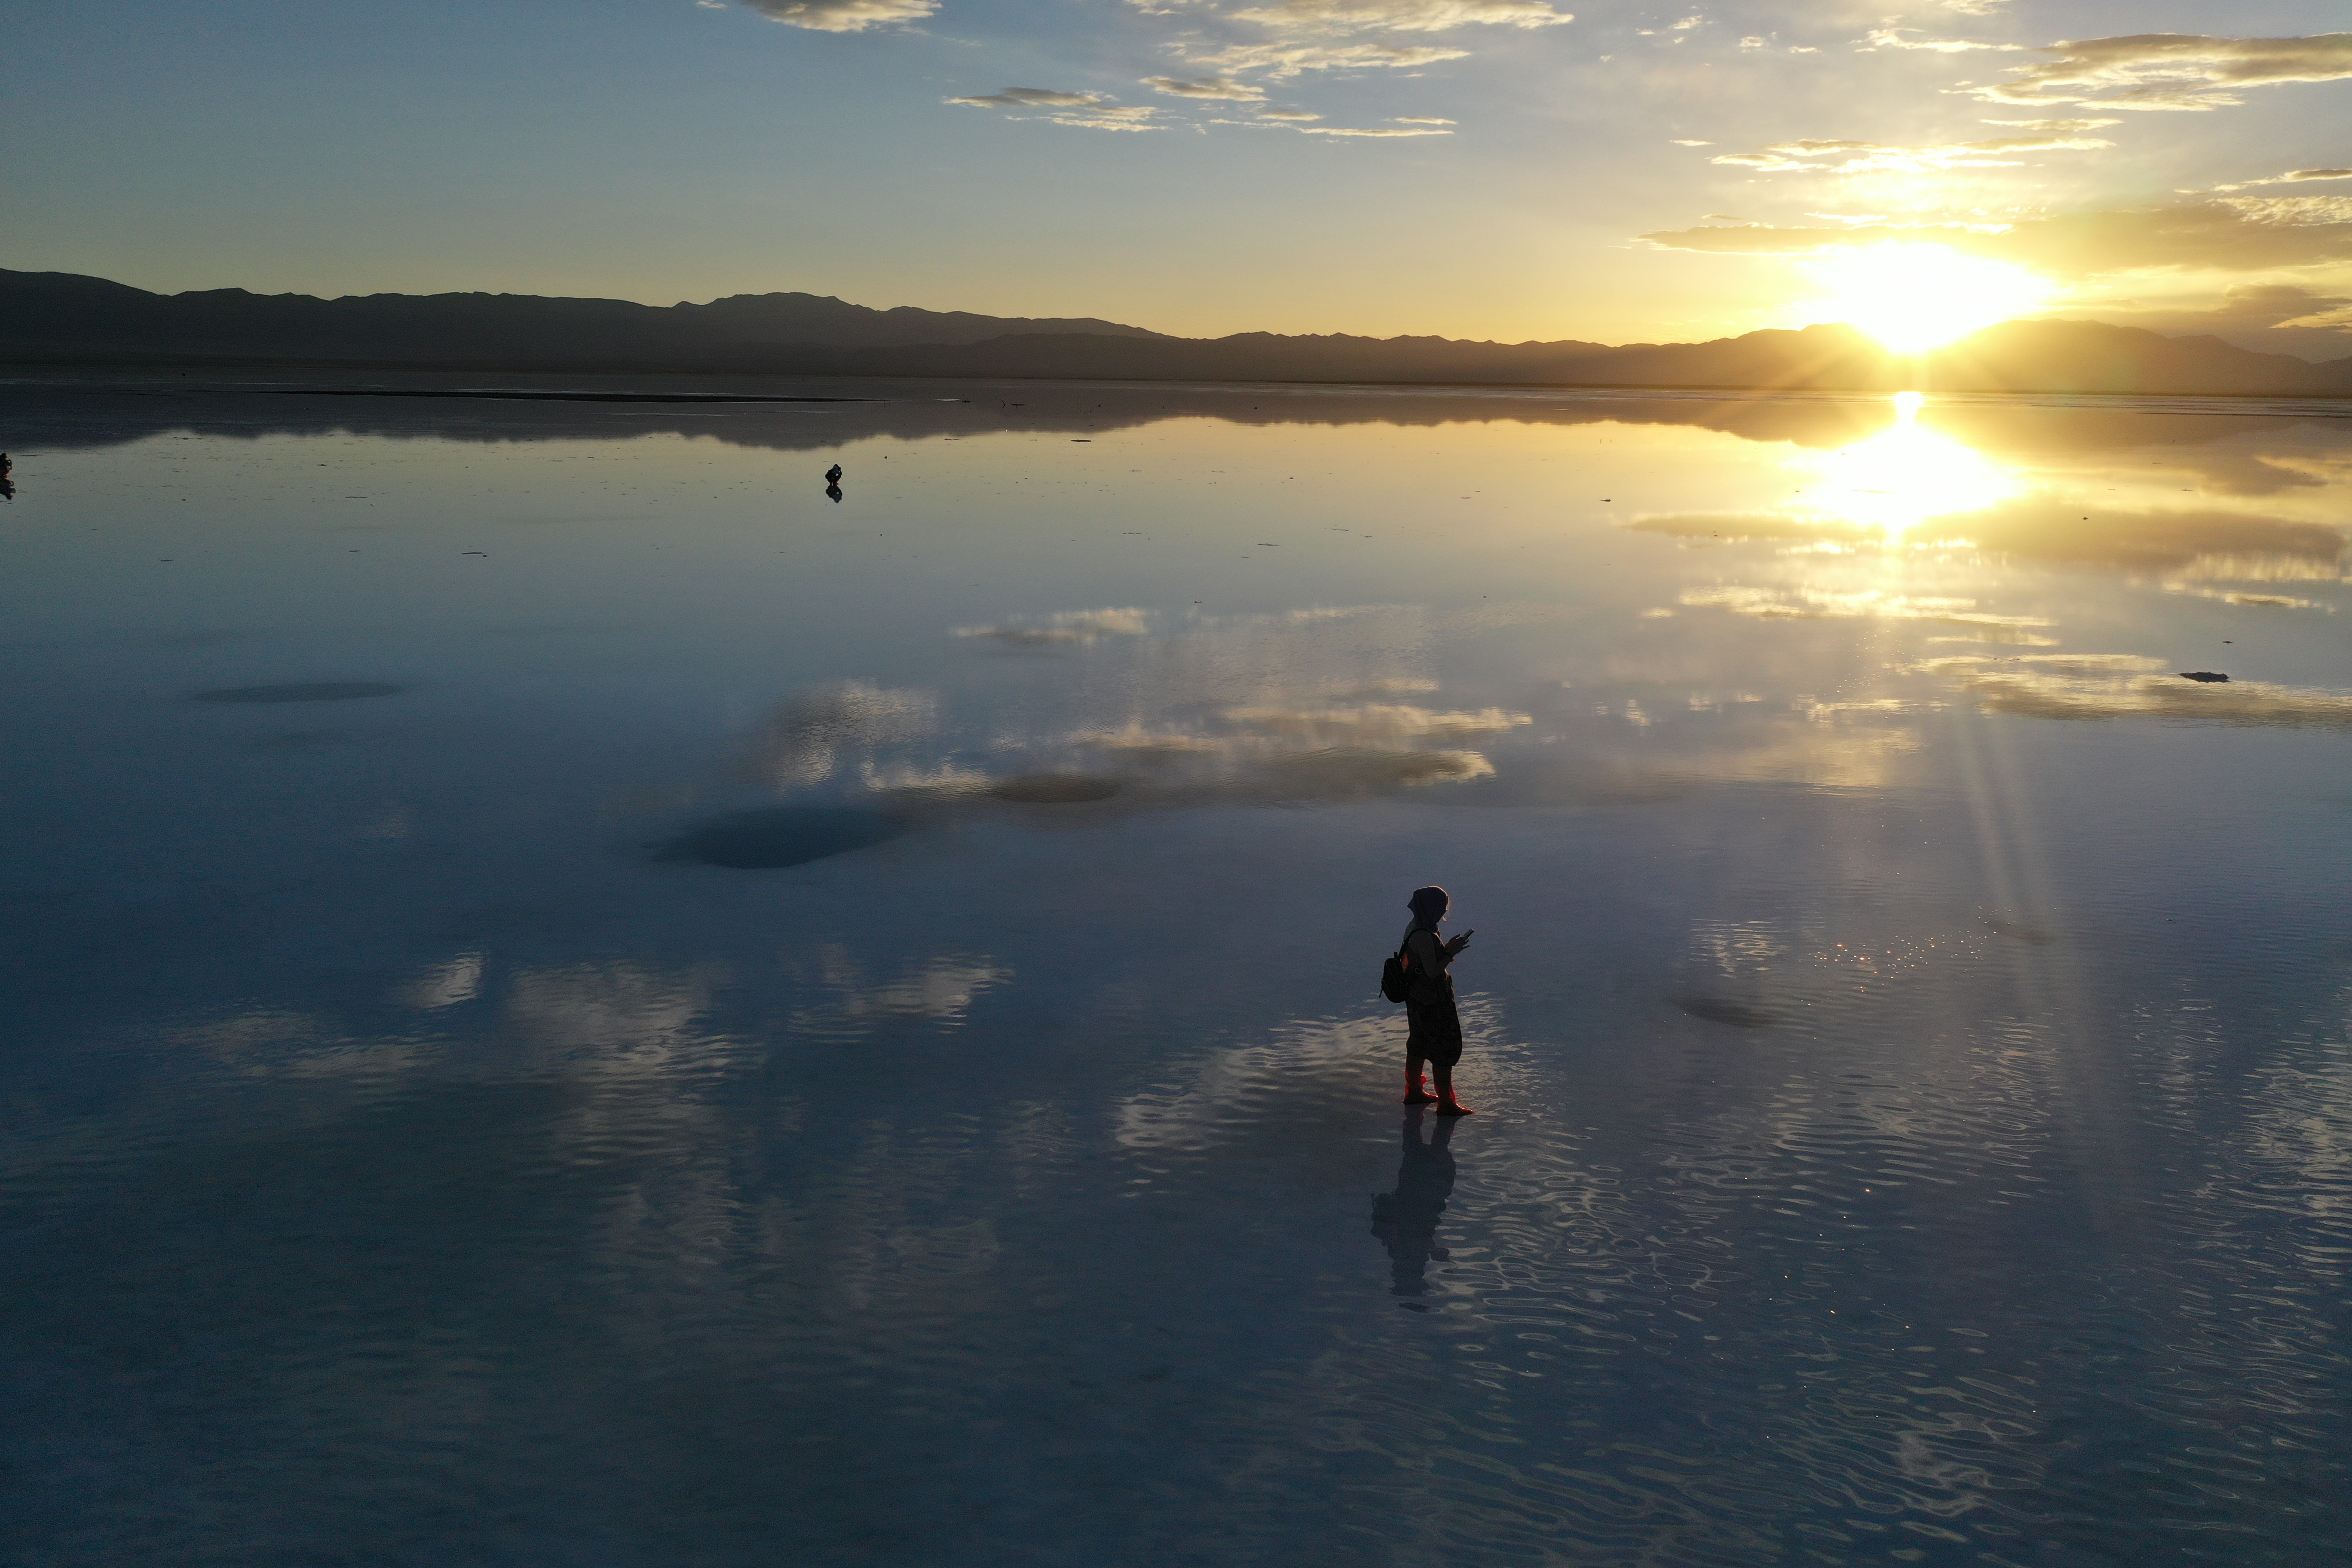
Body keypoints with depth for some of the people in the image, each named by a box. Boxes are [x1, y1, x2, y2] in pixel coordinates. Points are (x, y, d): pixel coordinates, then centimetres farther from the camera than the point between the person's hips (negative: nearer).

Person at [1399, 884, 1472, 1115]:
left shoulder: (1414, 929, 3)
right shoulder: (1423, 936, -27)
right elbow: (1432, 971, -25)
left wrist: (1447, 948, 6)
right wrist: (1451, 952, -17)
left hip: (1417, 999, 10)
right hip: (1432, 1003, -10)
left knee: (1418, 1046, 22)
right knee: (1446, 1049, 2)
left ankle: (1414, 1092, 37)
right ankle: (1446, 1103, 10)